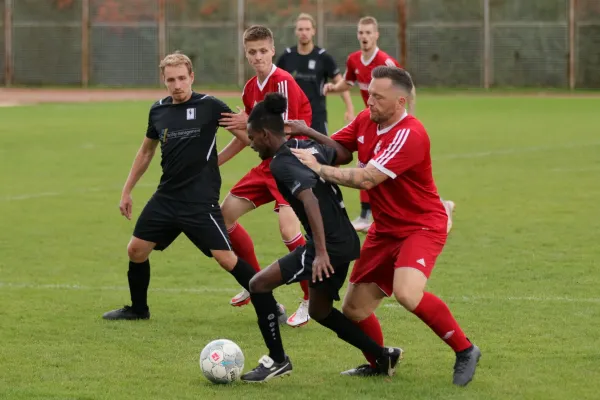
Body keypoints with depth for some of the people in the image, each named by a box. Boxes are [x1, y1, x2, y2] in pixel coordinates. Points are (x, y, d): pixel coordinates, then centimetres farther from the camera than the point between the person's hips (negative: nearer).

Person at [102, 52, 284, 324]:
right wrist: (127, 191, 22)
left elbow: (248, 136, -8)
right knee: (136, 250, 7)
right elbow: (146, 152, 21)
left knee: (226, 258, -11)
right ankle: (138, 309, 28)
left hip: (201, 201, -6)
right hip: (166, 198, 6)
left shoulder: (209, 106, -10)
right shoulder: (158, 110, 6)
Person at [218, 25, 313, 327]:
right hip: (269, 164, 9)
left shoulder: (283, 82, -17)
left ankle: (312, 301, -12)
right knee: (225, 214, 10)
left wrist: (249, 124, -18)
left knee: (288, 228, -26)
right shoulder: (250, 89, 8)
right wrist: (213, 162, 18)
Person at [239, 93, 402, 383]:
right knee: (319, 310, 25)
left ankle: (277, 359, 5)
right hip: (346, 241, 10)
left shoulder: (281, 163, -15)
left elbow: (310, 199, -27)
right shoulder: (308, 148, 11)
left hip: (330, 245, -10)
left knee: (259, 284, -5)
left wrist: (321, 252, -31)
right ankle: (383, 356, 27)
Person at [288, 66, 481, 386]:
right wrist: (309, 134, -10)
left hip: (421, 228, -8)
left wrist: (319, 168, -25)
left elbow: (366, 179, -31)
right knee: (354, 309, 6)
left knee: (407, 293, -33)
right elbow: (341, 152, 8)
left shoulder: (409, 135, -25)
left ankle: (464, 351, -13)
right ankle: (378, 363, 34)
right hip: (385, 229, 8)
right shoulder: (365, 120, -1)